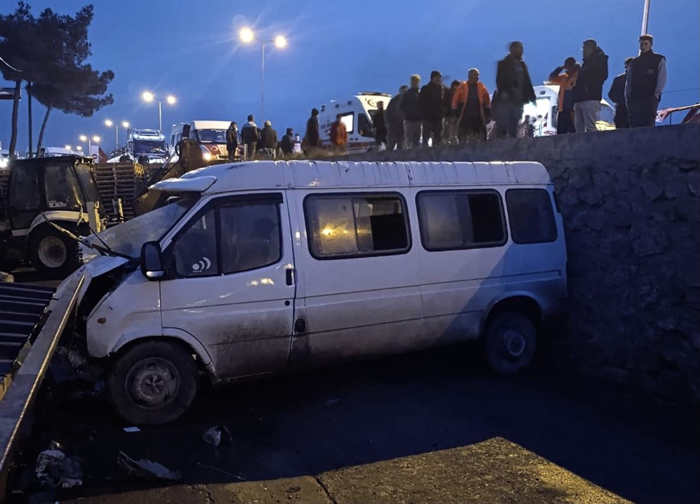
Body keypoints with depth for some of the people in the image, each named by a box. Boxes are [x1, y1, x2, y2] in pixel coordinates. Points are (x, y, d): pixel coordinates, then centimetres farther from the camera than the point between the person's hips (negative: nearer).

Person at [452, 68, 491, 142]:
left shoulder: (481, 87, 5)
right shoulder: (463, 87, -1)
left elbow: (487, 100, 10)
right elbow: (455, 100, -1)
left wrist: (487, 112, 7)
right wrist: (456, 112, -4)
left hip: (478, 116, 2)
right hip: (465, 115, -2)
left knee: (481, 135, 6)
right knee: (463, 136, -2)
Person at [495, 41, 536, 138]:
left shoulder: (522, 65, 18)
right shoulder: (503, 64, 4)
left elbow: (527, 82, 17)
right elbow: (500, 80, -8)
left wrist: (532, 97, 9)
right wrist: (503, 92, -23)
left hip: (518, 100, 5)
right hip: (506, 99, -5)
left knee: (514, 127, 5)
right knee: (502, 125, -8)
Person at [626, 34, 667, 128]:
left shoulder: (659, 60, 9)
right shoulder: (634, 62, 20)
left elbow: (662, 79, -1)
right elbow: (628, 80, 16)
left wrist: (656, 95, -12)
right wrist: (627, 95, 3)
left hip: (650, 99, -4)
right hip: (634, 99, 4)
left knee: (648, 125, -12)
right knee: (634, 125, -2)